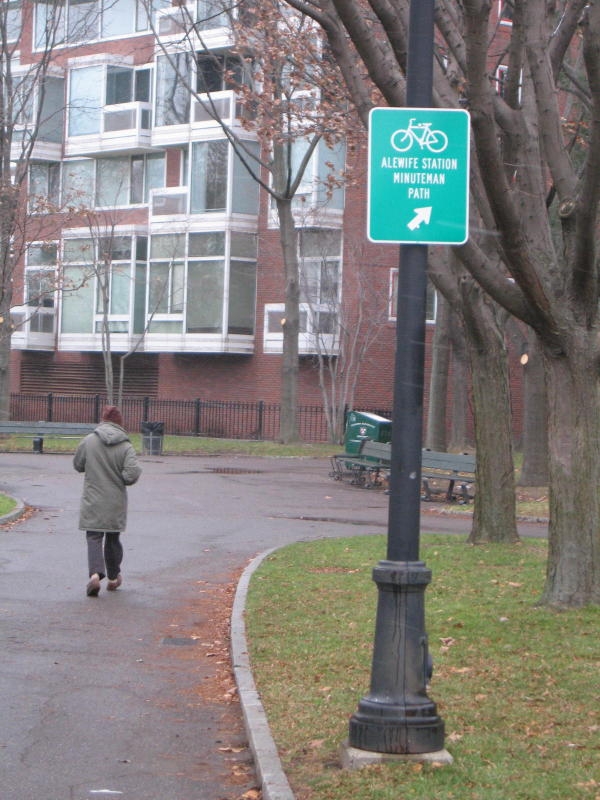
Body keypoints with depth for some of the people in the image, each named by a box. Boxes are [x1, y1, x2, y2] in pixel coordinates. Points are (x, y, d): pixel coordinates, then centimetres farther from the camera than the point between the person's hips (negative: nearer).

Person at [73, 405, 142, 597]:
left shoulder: (89, 441, -6)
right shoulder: (125, 446, -9)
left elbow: (78, 465, 5)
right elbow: (133, 473, -18)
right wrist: (121, 479, 4)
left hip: (93, 500, -1)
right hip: (116, 502, 1)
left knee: (94, 538, -1)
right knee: (113, 538, 16)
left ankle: (96, 573, -23)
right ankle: (113, 577, 28)